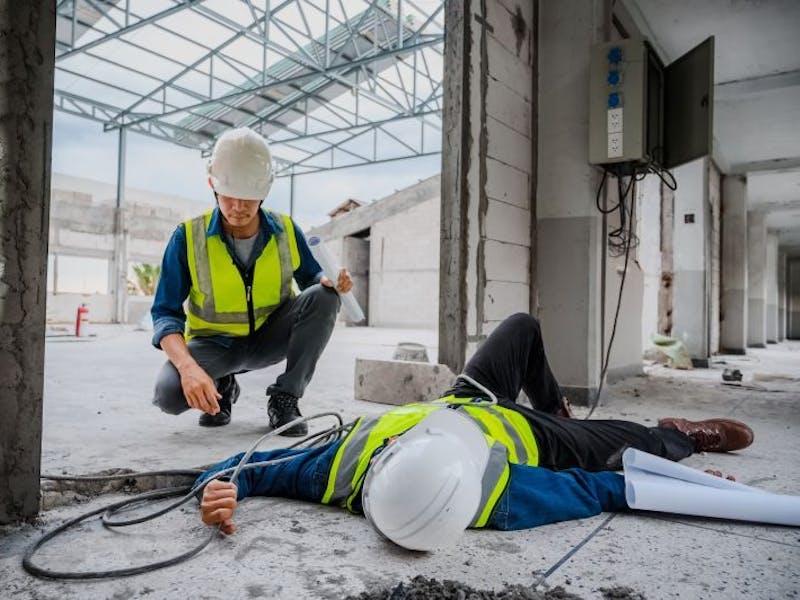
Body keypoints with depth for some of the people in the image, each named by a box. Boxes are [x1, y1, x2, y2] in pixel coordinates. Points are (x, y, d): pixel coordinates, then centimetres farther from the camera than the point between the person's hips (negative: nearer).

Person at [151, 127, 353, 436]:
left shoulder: (286, 231, -9)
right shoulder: (189, 237, -16)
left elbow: (311, 278, 5)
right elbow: (166, 313, -17)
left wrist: (331, 282, -22)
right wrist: (188, 366, -37)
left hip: (270, 338, 2)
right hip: (215, 343, -2)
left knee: (323, 297, -24)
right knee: (169, 393, -32)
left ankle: (285, 398, -14)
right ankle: (221, 388, 6)